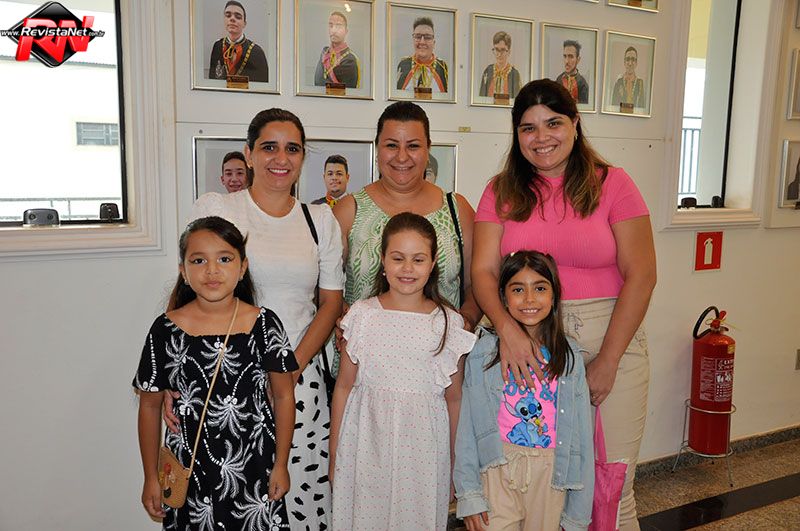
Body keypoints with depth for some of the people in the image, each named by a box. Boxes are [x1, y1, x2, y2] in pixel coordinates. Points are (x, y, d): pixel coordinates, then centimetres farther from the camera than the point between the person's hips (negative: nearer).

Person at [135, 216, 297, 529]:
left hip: (254, 468, 0)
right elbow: (150, 405, 2)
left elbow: (283, 397, 0)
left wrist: (281, 464, 2)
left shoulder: (264, 324, -7)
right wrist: (151, 478, 5)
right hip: (189, 469, 0)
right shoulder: (166, 330, -7)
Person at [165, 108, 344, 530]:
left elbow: (331, 302, 6)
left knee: (303, 489, 1)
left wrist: (292, 369, -5)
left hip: (301, 376, 2)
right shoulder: (213, 208, 1)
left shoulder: (321, 220, 8)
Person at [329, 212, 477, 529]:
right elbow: (344, 387, 3)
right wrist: (334, 454, 6)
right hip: (366, 446, 0)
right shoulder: (362, 315, -3)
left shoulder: (449, 323, -3)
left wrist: (454, 461, 7)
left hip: (423, 449, 0)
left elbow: (454, 398, 4)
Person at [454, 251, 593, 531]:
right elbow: (467, 427, -4)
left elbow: (581, 434, 3)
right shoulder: (485, 351, -5)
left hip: (549, 475, 2)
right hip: (497, 471, -1)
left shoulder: (570, 356, 0)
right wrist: (469, 494, -7)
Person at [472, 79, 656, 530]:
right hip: (526, 346, 2)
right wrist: (507, 327, -20)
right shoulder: (502, 192, 7)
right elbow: (483, 270, -1)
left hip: (610, 341, -1)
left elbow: (640, 276, -3)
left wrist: (607, 362, -9)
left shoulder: (612, 184, 1)